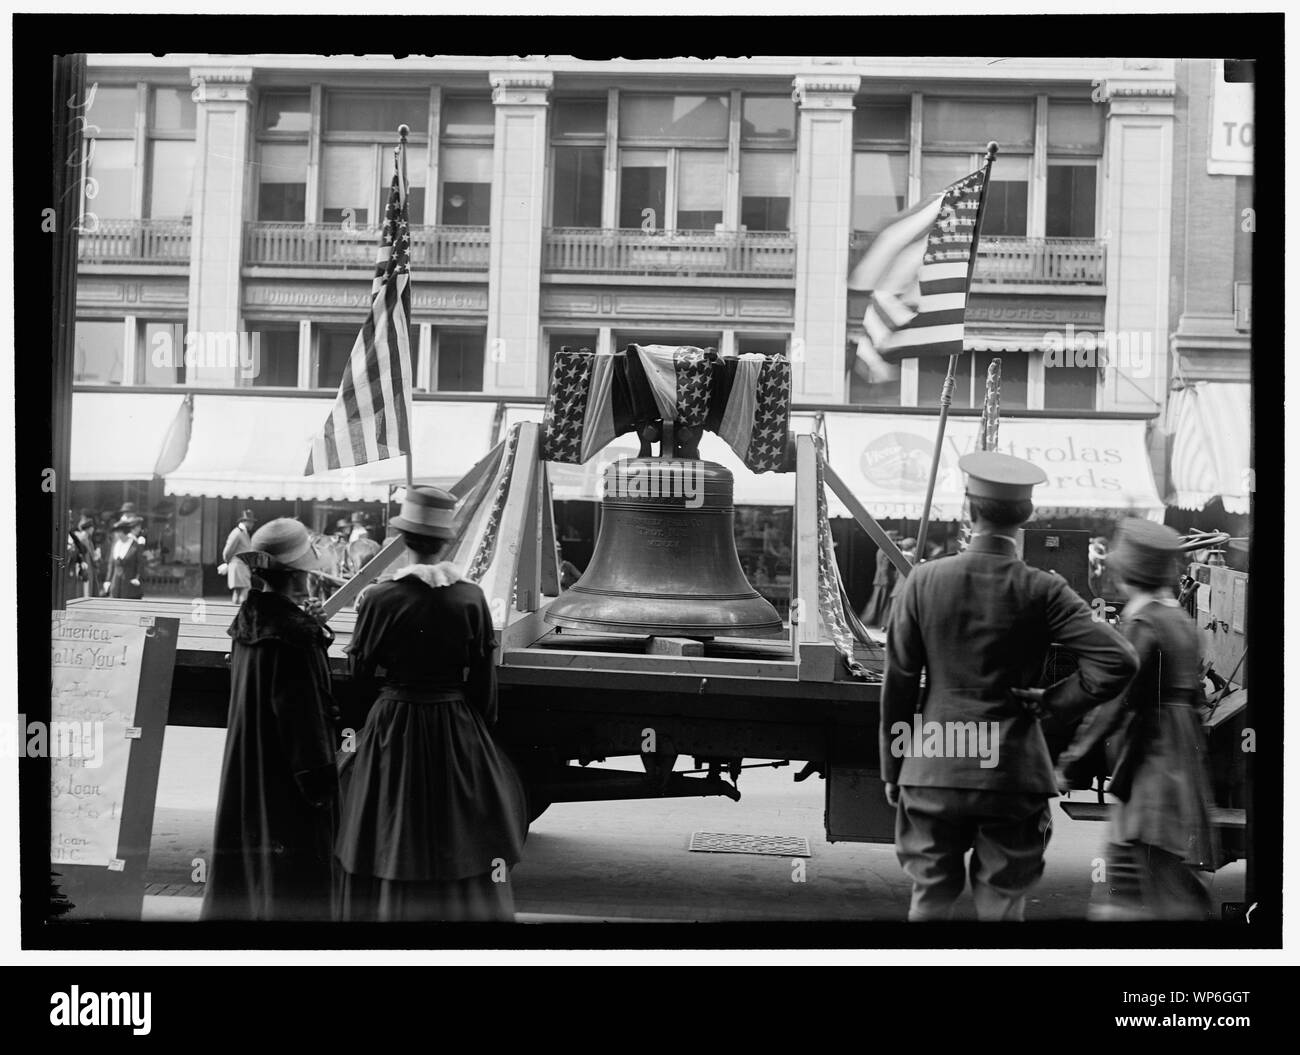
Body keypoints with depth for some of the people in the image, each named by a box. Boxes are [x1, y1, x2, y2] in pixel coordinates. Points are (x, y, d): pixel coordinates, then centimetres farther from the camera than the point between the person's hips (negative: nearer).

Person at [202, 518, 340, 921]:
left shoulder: (248, 623, 5)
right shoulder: (295, 635, -20)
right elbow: (306, 713, -20)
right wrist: (319, 780, -16)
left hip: (244, 768, 9)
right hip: (284, 778, -9)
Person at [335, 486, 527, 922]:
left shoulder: (381, 599, -12)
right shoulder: (471, 599, -7)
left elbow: (360, 673, -2)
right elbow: (484, 686, -2)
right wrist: (480, 732, 11)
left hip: (394, 731, -1)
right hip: (458, 735, 1)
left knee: (391, 855, 9)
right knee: (460, 853, 11)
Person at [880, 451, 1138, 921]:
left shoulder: (924, 580, -4)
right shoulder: (1042, 591, -8)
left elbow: (898, 683, 2)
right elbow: (1118, 661, -16)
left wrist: (892, 769, 11)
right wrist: (1054, 699, -3)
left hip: (934, 774, 1)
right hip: (1013, 776, -1)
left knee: (930, 900, 11)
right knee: (1002, 907, 7)